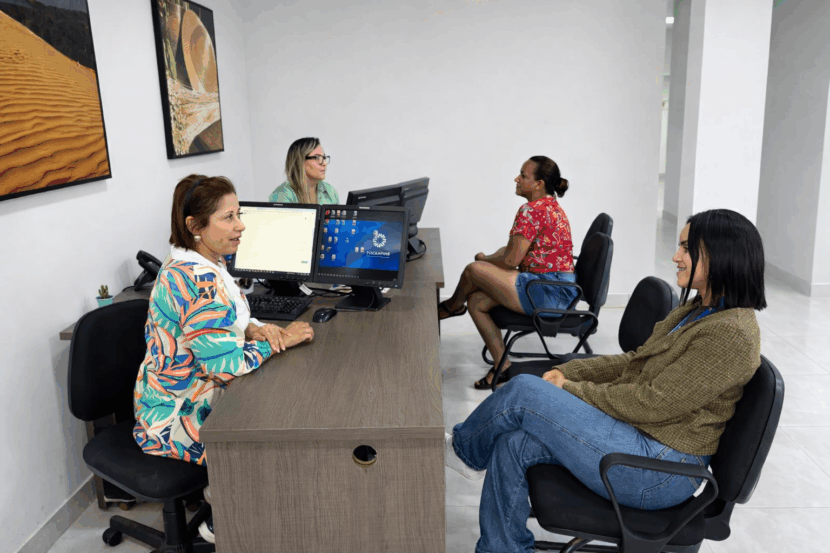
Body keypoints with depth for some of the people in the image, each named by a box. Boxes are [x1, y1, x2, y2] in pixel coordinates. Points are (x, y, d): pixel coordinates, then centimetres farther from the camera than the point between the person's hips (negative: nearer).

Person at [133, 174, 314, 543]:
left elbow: (220, 322, 13)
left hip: (185, 397, 9)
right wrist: (279, 342, -17)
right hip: (178, 418, -9)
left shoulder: (189, 264, 3)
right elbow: (228, 365, -31)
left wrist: (255, 329, -8)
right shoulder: (197, 280, -30)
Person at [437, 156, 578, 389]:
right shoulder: (552, 206, 18)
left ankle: (453, 305, 23)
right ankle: (502, 365, 8)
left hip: (548, 292, -11)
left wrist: (484, 259, 2)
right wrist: (491, 259, 7)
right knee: (476, 301, 7)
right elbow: (518, 251, 20)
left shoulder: (531, 211, -15)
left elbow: (511, 260, -17)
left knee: (473, 269, -10)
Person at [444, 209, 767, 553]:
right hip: (640, 438, 9)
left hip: (660, 468, -9)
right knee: (513, 444, -6)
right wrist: (568, 372, 3)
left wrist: (569, 391, -11)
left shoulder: (732, 334, -20)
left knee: (523, 392, -14)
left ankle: (462, 450, 15)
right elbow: (635, 362, 16)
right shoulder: (697, 310, 12)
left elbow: (651, 403, -21)